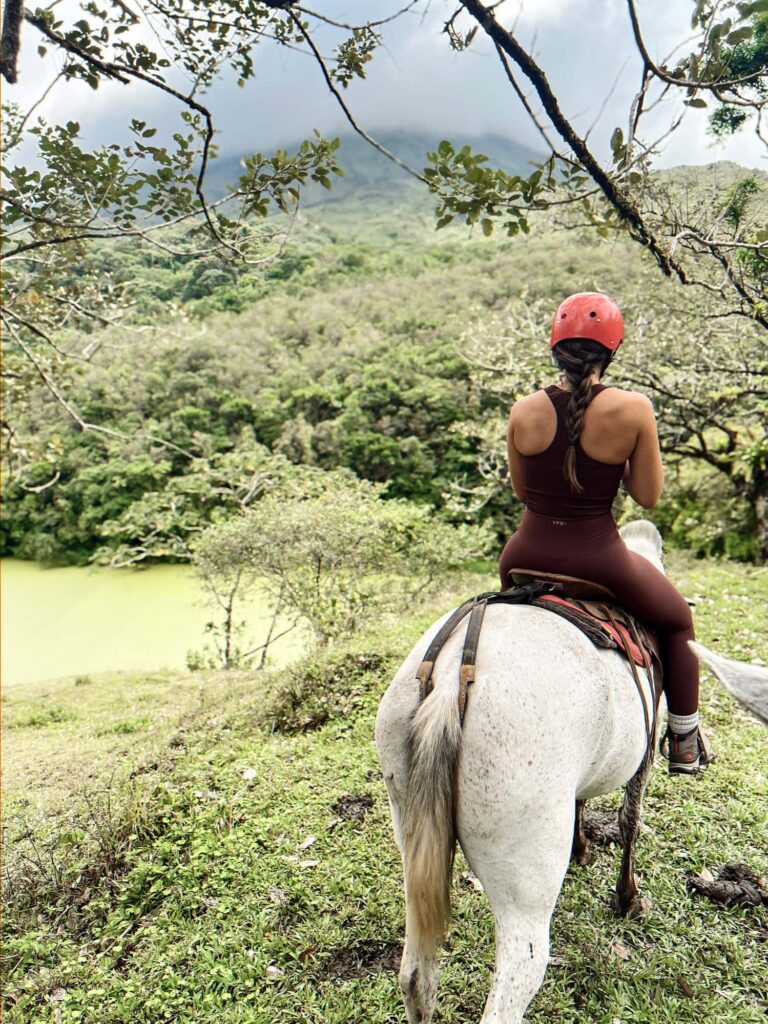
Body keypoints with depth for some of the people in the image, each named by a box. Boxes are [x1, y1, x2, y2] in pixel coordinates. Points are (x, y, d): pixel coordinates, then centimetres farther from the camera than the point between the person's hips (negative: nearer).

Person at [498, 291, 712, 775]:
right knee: (677, 619, 28)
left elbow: (521, 489, 5)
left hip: (528, 556, 3)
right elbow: (649, 495, -6)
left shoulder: (524, 411, -7)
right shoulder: (633, 409, -14)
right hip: (599, 561, -2)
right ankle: (685, 746, 39)